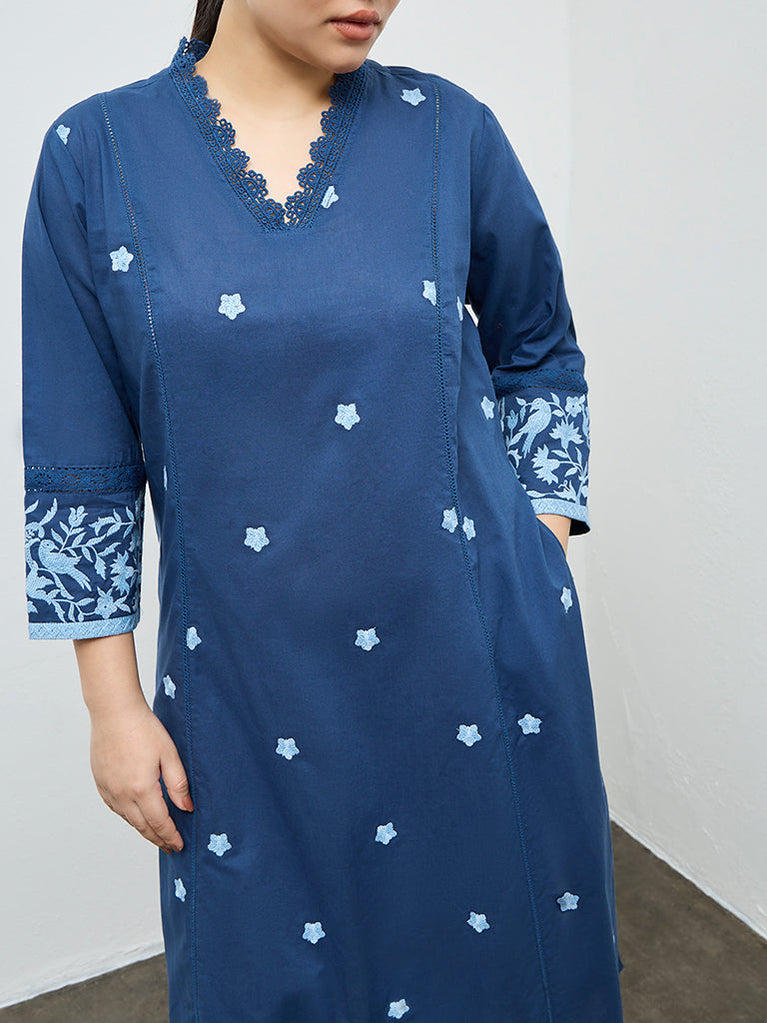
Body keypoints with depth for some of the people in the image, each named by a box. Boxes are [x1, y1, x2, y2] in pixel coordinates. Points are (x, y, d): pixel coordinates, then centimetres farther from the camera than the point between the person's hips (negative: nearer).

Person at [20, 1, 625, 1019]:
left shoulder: (447, 128, -1)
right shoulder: (96, 152, -4)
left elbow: (541, 356, 11)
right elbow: (78, 465, -2)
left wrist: (541, 562, 3)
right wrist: (115, 705, -1)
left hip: (483, 659, 1)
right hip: (252, 698, 0)